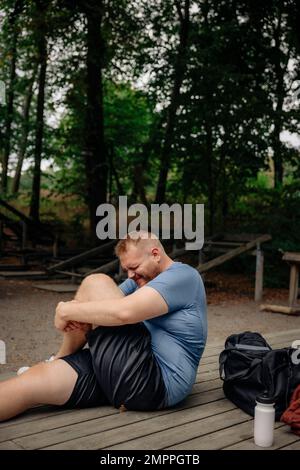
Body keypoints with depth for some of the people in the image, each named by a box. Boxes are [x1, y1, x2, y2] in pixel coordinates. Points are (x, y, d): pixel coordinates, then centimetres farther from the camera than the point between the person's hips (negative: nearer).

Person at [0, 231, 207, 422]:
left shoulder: (183, 275, -9)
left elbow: (124, 312, -26)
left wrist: (67, 310, -13)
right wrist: (78, 316, -11)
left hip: (155, 383, -10)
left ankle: (59, 361, 9)